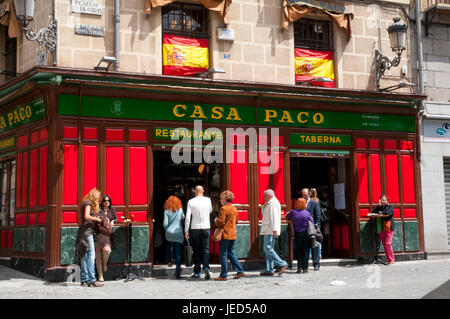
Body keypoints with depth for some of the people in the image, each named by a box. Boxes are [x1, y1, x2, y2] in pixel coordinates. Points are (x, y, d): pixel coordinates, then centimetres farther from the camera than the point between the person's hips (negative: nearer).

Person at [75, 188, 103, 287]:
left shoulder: (87, 203, 20)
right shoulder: (88, 203, -8)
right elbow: (86, 216, -20)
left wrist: (96, 219, 7)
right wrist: (97, 219, -8)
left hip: (84, 232, 10)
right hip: (87, 231, -10)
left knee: (85, 256, 11)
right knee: (91, 255, -12)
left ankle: (84, 279, 15)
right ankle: (92, 280, -15)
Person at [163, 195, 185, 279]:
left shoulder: (167, 211, -2)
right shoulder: (180, 210, 1)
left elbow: (165, 223, -6)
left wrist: (166, 230, 11)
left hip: (169, 233, 0)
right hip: (179, 233, 0)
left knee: (170, 247, 30)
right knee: (178, 253, 1)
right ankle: (178, 271, -5)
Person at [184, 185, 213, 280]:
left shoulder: (191, 202, -4)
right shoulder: (208, 200, 1)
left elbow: (188, 217, -8)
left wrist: (186, 231, -3)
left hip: (195, 228, -1)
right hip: (206, 227, 1)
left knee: (196, 250, 8)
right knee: (205, 249, 3)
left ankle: (197, 271, 11)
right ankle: (206, 267, -19)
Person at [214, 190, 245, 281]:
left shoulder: (223, 208, -12)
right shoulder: (234, 209, 12)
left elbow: (221, 222, -16)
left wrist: (216, 221, 3)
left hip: (225, 234, -8)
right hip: (233, 234, 8)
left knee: (223, 254, -2)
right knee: (231, 253, 16)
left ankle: (223, 275, 0)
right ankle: (240, 271, 11)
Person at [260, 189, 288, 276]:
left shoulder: (273, 203, -9)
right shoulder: (269, 203, 22)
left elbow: (274, 216, -18)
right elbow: (265, 215, 28)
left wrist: (274, 229, -25)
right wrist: (264, 206, 12)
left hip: (271, 230, -10)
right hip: (267, 230, 10)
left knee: (268, 248, -16)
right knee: (268, 249, 8)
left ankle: (282, 264, -15)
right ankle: (269, 270, 9)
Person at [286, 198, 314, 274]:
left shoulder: (293, 212, -4)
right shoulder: (307, 213, -6)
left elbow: (287, 217, 15)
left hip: (297, 234, 1)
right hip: (306, 233, -1)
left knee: (299, 251, 10)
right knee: (305, 251, 4)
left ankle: (299, 268, 5)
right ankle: (305, 268, 3)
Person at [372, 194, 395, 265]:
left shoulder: (390, 207, 3)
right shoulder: (380, 207, 16)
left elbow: (388, 212, -17)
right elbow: (373, 212, 5)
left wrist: (381, 212, -4)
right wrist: (378, 205, -1)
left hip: (388, 228, -5)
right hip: (382, 228, 5)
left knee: (387, 243, -13)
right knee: (384, 244, 2)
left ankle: (391, 260, -6)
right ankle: (388, 259, 7)